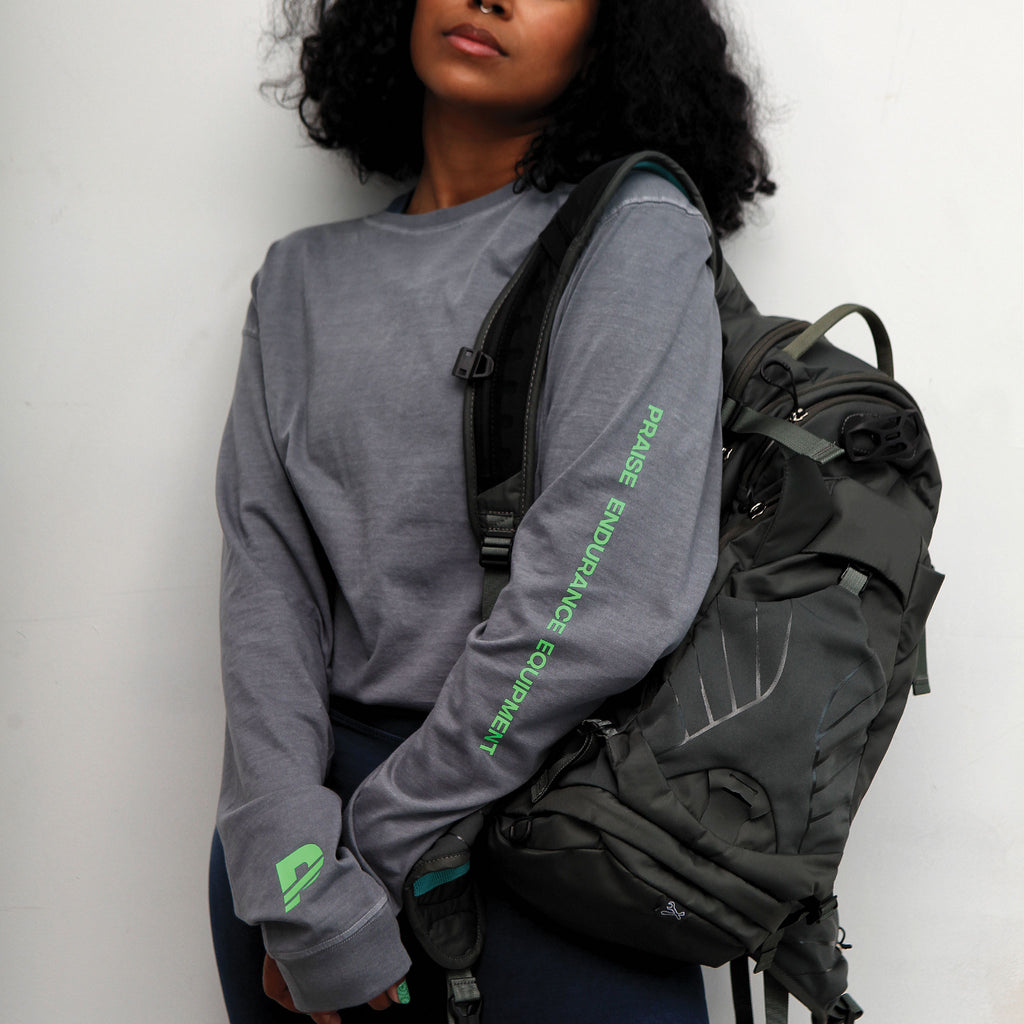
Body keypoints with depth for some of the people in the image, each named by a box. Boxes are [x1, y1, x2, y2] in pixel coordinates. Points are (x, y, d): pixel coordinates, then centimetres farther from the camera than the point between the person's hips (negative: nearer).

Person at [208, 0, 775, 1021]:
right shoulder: (301, 278, 9)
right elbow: (264, 565, -2)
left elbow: (605, 599, -17)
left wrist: (382, 841, -12)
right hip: (311, 789, 4)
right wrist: (299, 883, -14)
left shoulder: (634, 229, -6)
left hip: (544, 800, -4)